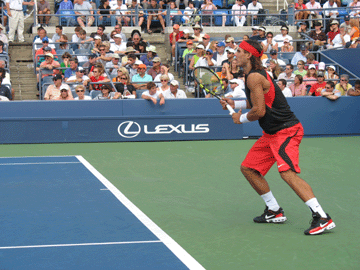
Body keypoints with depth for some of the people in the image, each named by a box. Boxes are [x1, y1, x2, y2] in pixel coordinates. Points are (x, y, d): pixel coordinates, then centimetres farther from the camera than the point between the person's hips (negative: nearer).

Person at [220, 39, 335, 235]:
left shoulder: (254, 77, -17)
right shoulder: (253, 75, 14)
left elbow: (259, 111, -20)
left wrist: (241, 119, -3)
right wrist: (235, 104, 17)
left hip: (286, 131, -11)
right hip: (271, 133, 11)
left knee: (287, 172, -26)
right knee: (248, 168, 12)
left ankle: (322, 218, -28)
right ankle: (275, 212, 20)